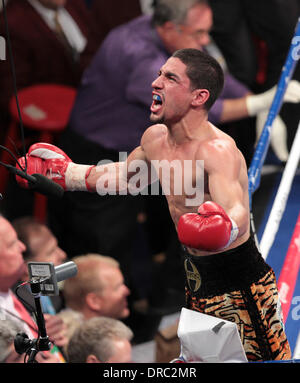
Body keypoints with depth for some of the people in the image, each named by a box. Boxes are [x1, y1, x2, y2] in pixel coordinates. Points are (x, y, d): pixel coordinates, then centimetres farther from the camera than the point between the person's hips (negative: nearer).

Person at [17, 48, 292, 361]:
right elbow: (125, 176, 22)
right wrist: (67, 174, 26)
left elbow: (237, 211, -46)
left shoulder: (218, 150, -28)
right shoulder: (155, 138, -1)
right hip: (195, 275, 9)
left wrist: (225, 228, -68)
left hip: (238, 282, -9)